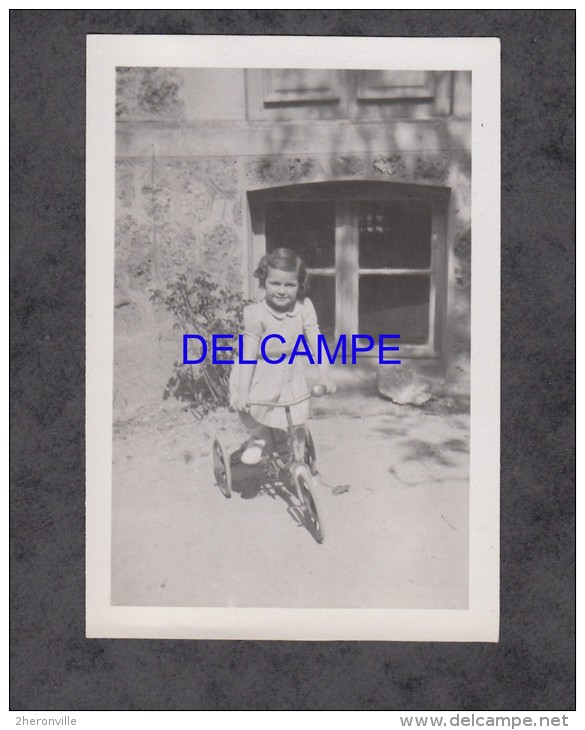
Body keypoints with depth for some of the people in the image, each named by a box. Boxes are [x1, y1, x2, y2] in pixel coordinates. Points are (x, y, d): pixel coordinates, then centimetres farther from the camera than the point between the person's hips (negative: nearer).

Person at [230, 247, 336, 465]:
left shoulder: (304, 307, -10)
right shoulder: (256, 313, -19)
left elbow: (316, 342, -9)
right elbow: (249, 353, -21)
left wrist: (324, 376, -19)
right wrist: (243, 390, -27)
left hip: (290, 375, 2)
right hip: (259, 375, -2)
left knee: (297, 420, -7)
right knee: (247, 408, -20)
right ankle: (258, 436, 14)